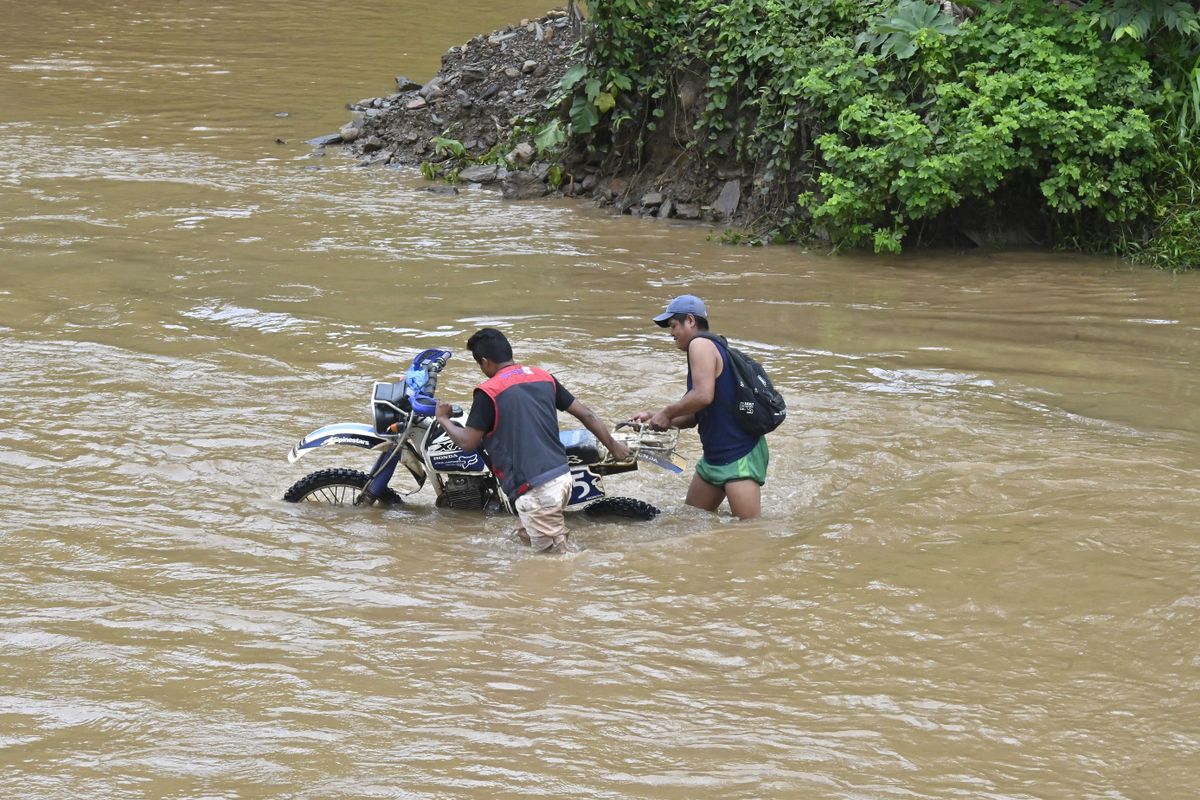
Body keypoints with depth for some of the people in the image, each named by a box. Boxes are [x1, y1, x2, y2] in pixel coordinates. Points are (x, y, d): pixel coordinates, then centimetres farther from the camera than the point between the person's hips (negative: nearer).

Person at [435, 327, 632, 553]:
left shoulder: (488, 392, -8)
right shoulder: (543, 377, 12)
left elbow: (468, 442, -5)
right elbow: (585, 414, 15)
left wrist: (443, 419, 13)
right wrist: (613, 446, 27)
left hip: (535, 490, -7)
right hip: (563, 477, 7)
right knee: (527, 536, 23)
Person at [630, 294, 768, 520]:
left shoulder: (700, 345, -12)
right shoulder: (714, 349, 19)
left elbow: (703, 396, -27)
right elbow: (695, 416, 21)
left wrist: (667, 413, -12)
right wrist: (653, 417, 15)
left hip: (740, 456, -11)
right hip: (715, 456, 11)